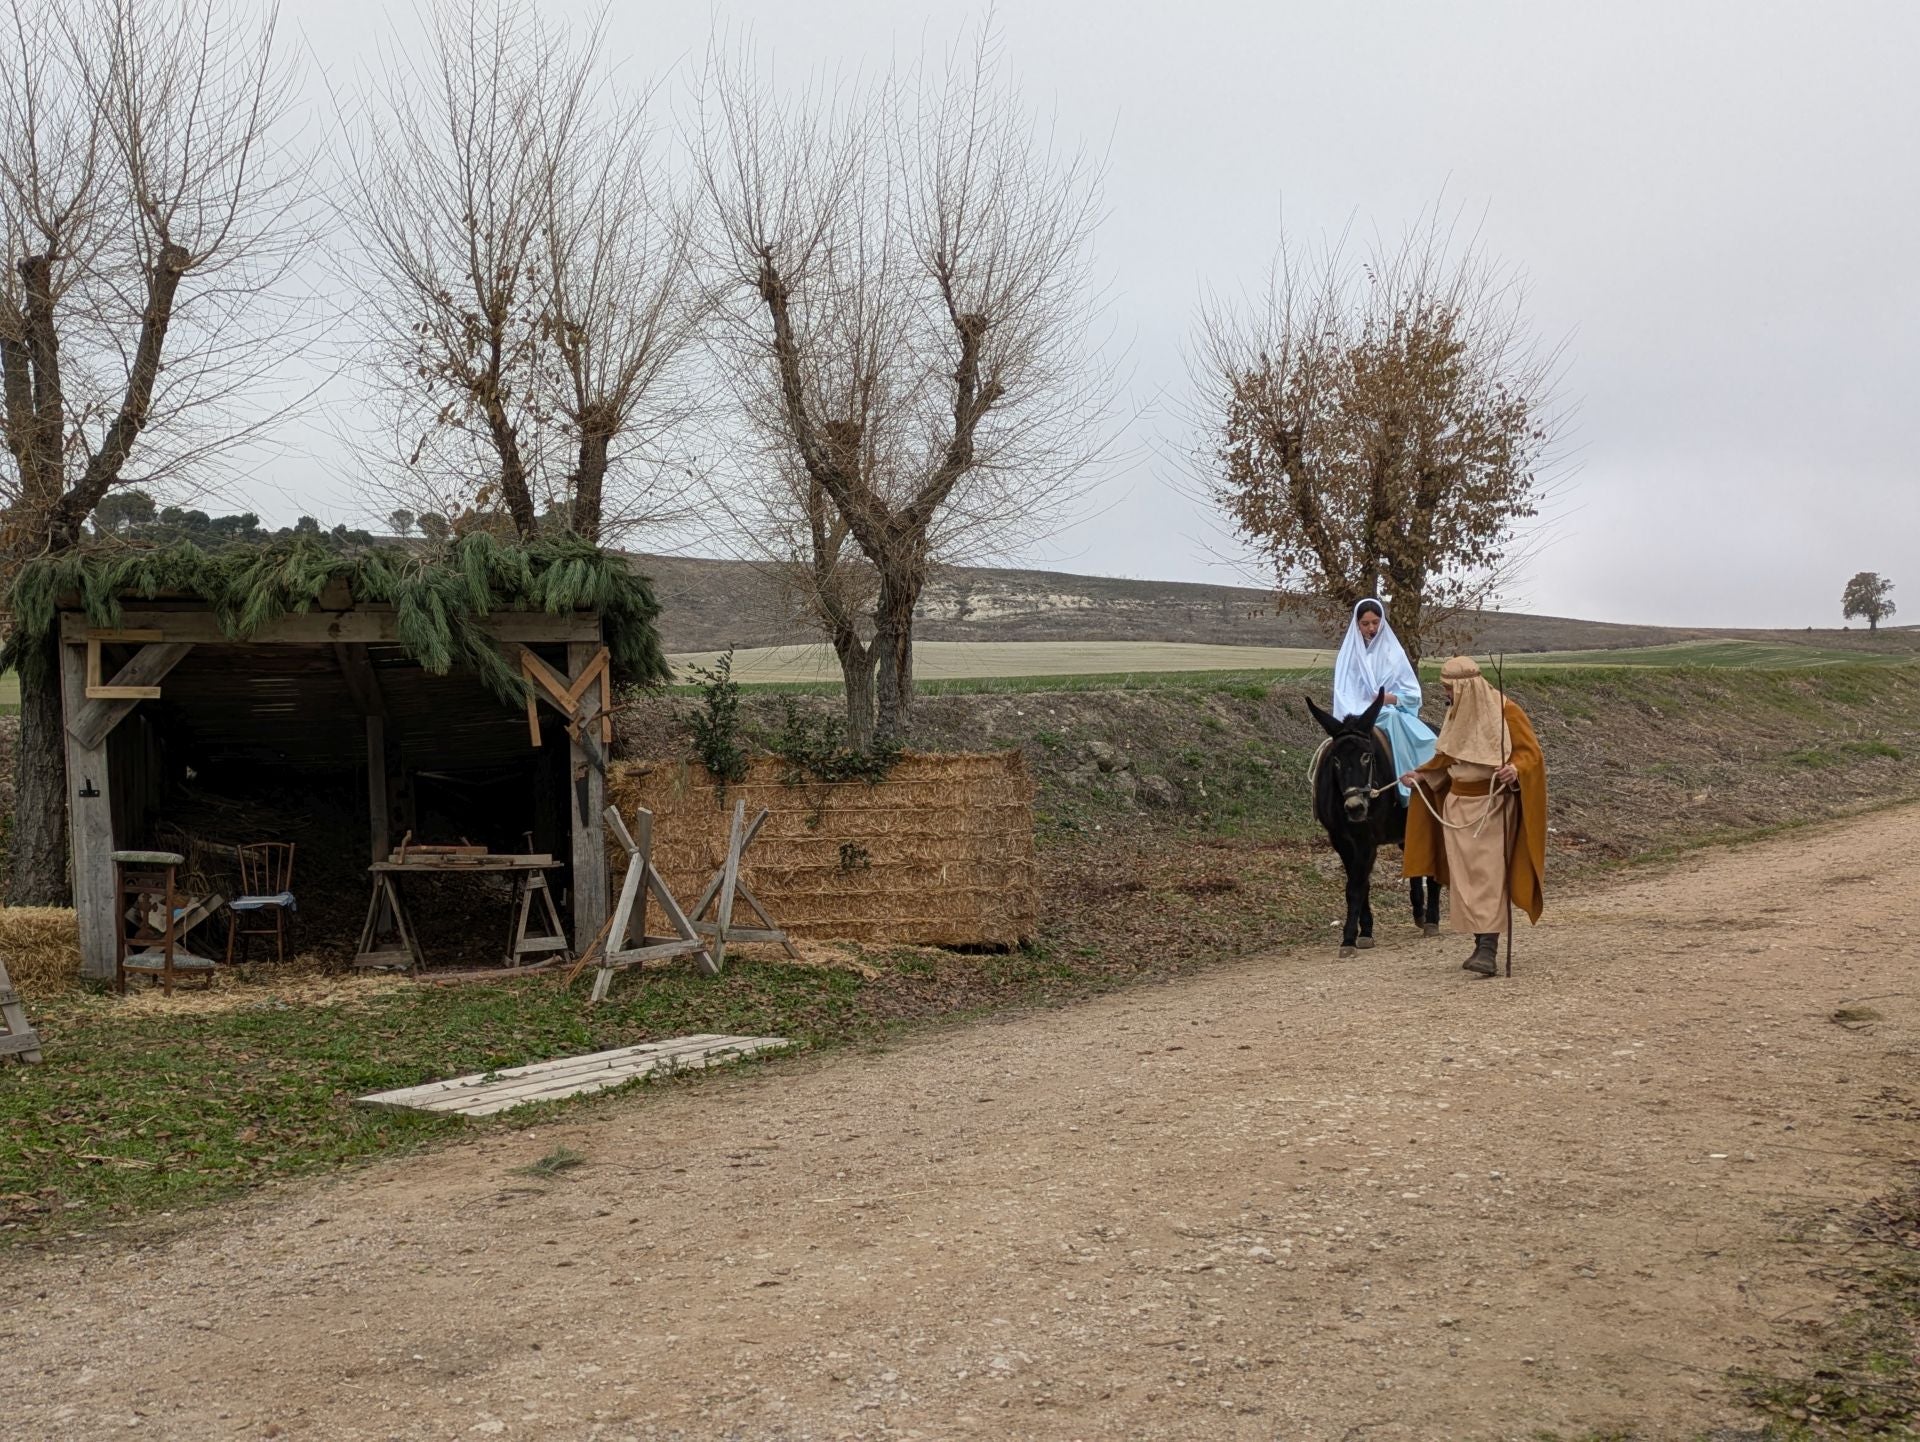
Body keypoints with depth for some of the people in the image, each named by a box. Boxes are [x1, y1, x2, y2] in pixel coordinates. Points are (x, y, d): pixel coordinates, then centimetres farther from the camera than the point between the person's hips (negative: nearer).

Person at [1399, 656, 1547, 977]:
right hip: (1457, 805, 7)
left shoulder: (1505, 711, -11)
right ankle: (1481, 943, 11)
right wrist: (1421, 775, 9)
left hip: (1492, 805, -7)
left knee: (1488, 873, -13)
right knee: (1464, 877, 4)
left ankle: (1489, 949, -17)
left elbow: (1531, 752, -11)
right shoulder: (1457, 712, 10)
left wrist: (1515, 769, -31)